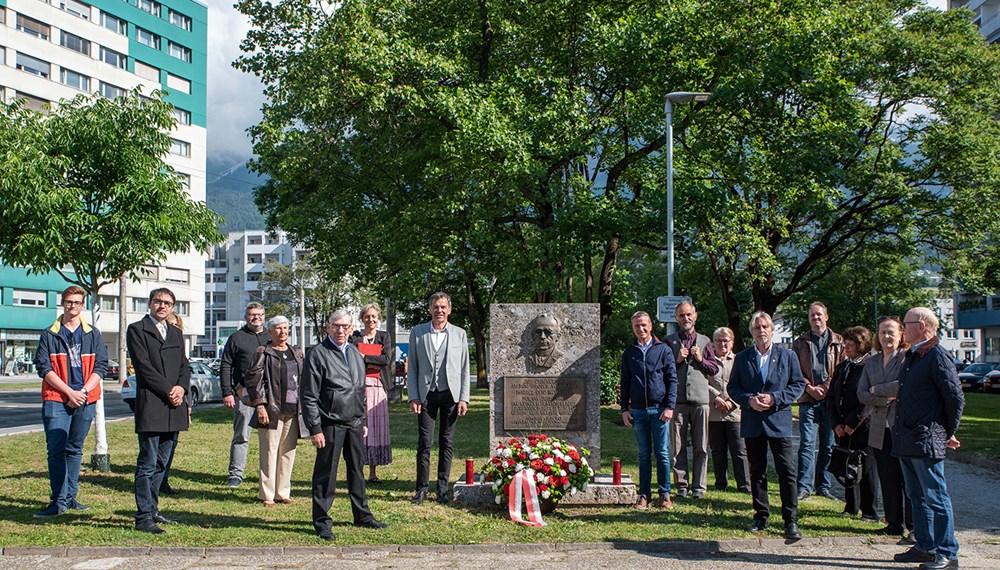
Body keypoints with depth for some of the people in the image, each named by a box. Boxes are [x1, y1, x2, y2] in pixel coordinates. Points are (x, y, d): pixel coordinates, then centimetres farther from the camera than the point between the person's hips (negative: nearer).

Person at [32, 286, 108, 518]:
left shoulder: (93, 335, 9)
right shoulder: (49, 335, 5)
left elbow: (100, 366, 5)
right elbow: (43, 367, -2)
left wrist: (83, 391, -10)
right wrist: (69, 392, -12)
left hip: (85, 401, 2)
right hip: (56, 399, -2)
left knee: (75, 449, 9)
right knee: (56, 450, -8)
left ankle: (70, 497, 17)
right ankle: (58, 501, -5)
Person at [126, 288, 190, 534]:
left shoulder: (176, 333, 20)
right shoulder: (137, 330, 1)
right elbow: (143, 366, -9)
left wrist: (181, 387, -3)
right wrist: (168, 390, -13)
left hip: (174, 407, 6)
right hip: (150, 405, -6)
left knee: (161, 463, 12)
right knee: (148, 464, -6)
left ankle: (152, 510, 21)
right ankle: (143, 517, -2)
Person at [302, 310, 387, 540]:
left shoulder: (355, 353, 15)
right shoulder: (318, 354, -7)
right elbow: (309, 396, -9)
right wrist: (314, 428, -13)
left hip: (354, 423, 6)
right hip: (330, 424, -6)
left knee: (357, 470, 14)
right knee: (325, 474, 0)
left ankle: (362, 515, 26)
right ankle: (322, 522, 11)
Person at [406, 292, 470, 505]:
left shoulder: (459, 334, 7)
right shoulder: (417, 332, 6)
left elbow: (465, 369, 7)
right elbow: (412, 368, 6)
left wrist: (464, 398, -1)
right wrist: (413, 397, -3)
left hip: (450, 394, 1)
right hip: (426, 394, 0)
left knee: (446, 442, 5)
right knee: (424, 442, -2)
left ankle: (443, 489, 13)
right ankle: (422, 489, 8)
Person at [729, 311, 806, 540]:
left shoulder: (787, 356, 4)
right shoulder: (742, 358, 7)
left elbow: (798, 384, 2)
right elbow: (732, 387, 8)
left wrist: (775, 398, -11)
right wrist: (749, 400, -11)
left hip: (779, 420, -2)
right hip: (753, 423, 2)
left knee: (787, 472, -5)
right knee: (757, 471, 9)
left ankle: (791, 521, 0)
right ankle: (761, 516, 19)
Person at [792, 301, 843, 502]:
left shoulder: (838, 342, 9)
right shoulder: (800, 343, 10)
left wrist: (827, 387, -8)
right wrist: (810, 388, -7)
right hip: (808, 400, -1)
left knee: (828, 445, 6)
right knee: (807, 444, -6)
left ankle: (824, 486, 15)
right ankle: (804, 487, -6)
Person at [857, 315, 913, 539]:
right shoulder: (871, 363, 14)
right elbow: (862, 394, 7)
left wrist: (876, 389, -6)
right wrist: (885, 399, -10)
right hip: (880, 428, 5)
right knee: (888, 480, 9)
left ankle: (914, 525, 9)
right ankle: (894, 524, 19)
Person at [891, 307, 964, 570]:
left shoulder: (938, 356, -13)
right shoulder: (911, 357, 15)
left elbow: (956, 398, -13)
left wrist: (948, 434, -6)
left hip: (926, 442, -9)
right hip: (906, 441, 9)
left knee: (936, 498, -1)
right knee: (917, 497, 15)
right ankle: (925, 547, 24)